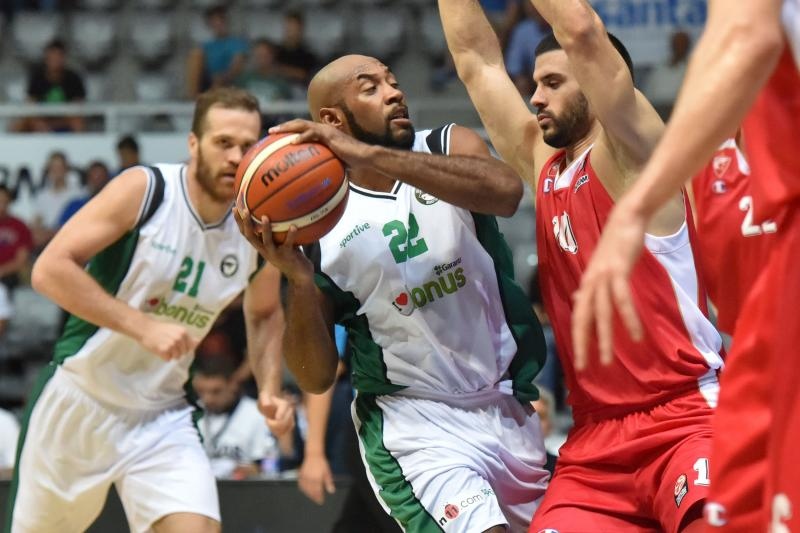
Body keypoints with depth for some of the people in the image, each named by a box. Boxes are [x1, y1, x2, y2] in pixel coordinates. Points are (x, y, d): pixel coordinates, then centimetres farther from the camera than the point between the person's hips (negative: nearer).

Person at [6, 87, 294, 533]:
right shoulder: (144, 190, -17)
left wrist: (270, 390, 1)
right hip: (80, 399, -3)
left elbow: (265, 313, 18)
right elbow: (50, 268, -23)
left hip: (164, 416, 3)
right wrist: (142, 326, -29)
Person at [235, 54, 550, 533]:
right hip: (416, 422, -4)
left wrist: (369, 155, -33)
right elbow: (316, 378, -6)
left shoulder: (450, 147, -2)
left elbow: (506, 191, -29)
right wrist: (298, 278, -23)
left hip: (510, 407, 4)